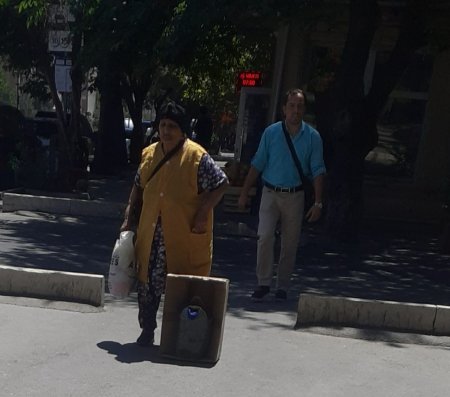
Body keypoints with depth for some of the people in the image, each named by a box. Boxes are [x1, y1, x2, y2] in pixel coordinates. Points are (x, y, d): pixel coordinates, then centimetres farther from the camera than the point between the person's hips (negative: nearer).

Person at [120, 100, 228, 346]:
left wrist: (202, 215, -14)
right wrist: (129, 220, 14)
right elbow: (138, 189, 18)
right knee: (148, 282, 7)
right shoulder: (149, 154, 9)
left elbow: (220, 185, -9)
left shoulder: (197, 156, -9)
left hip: (185, 236, -5)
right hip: (151, 234, 5)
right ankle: (147, 329, 21)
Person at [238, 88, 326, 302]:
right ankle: (263, 283, -1)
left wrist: (318, 203, -6)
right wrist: (244, 193, 1)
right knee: (265, 236, -13)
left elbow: (317, 171, 0)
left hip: (295, 196, 0)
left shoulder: (312, 137, -1)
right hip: (270, 193, 0)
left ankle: (282, 287, 18)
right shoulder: (271, 132, -1)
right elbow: (257, 164, 4)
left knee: (290, 244, 6)